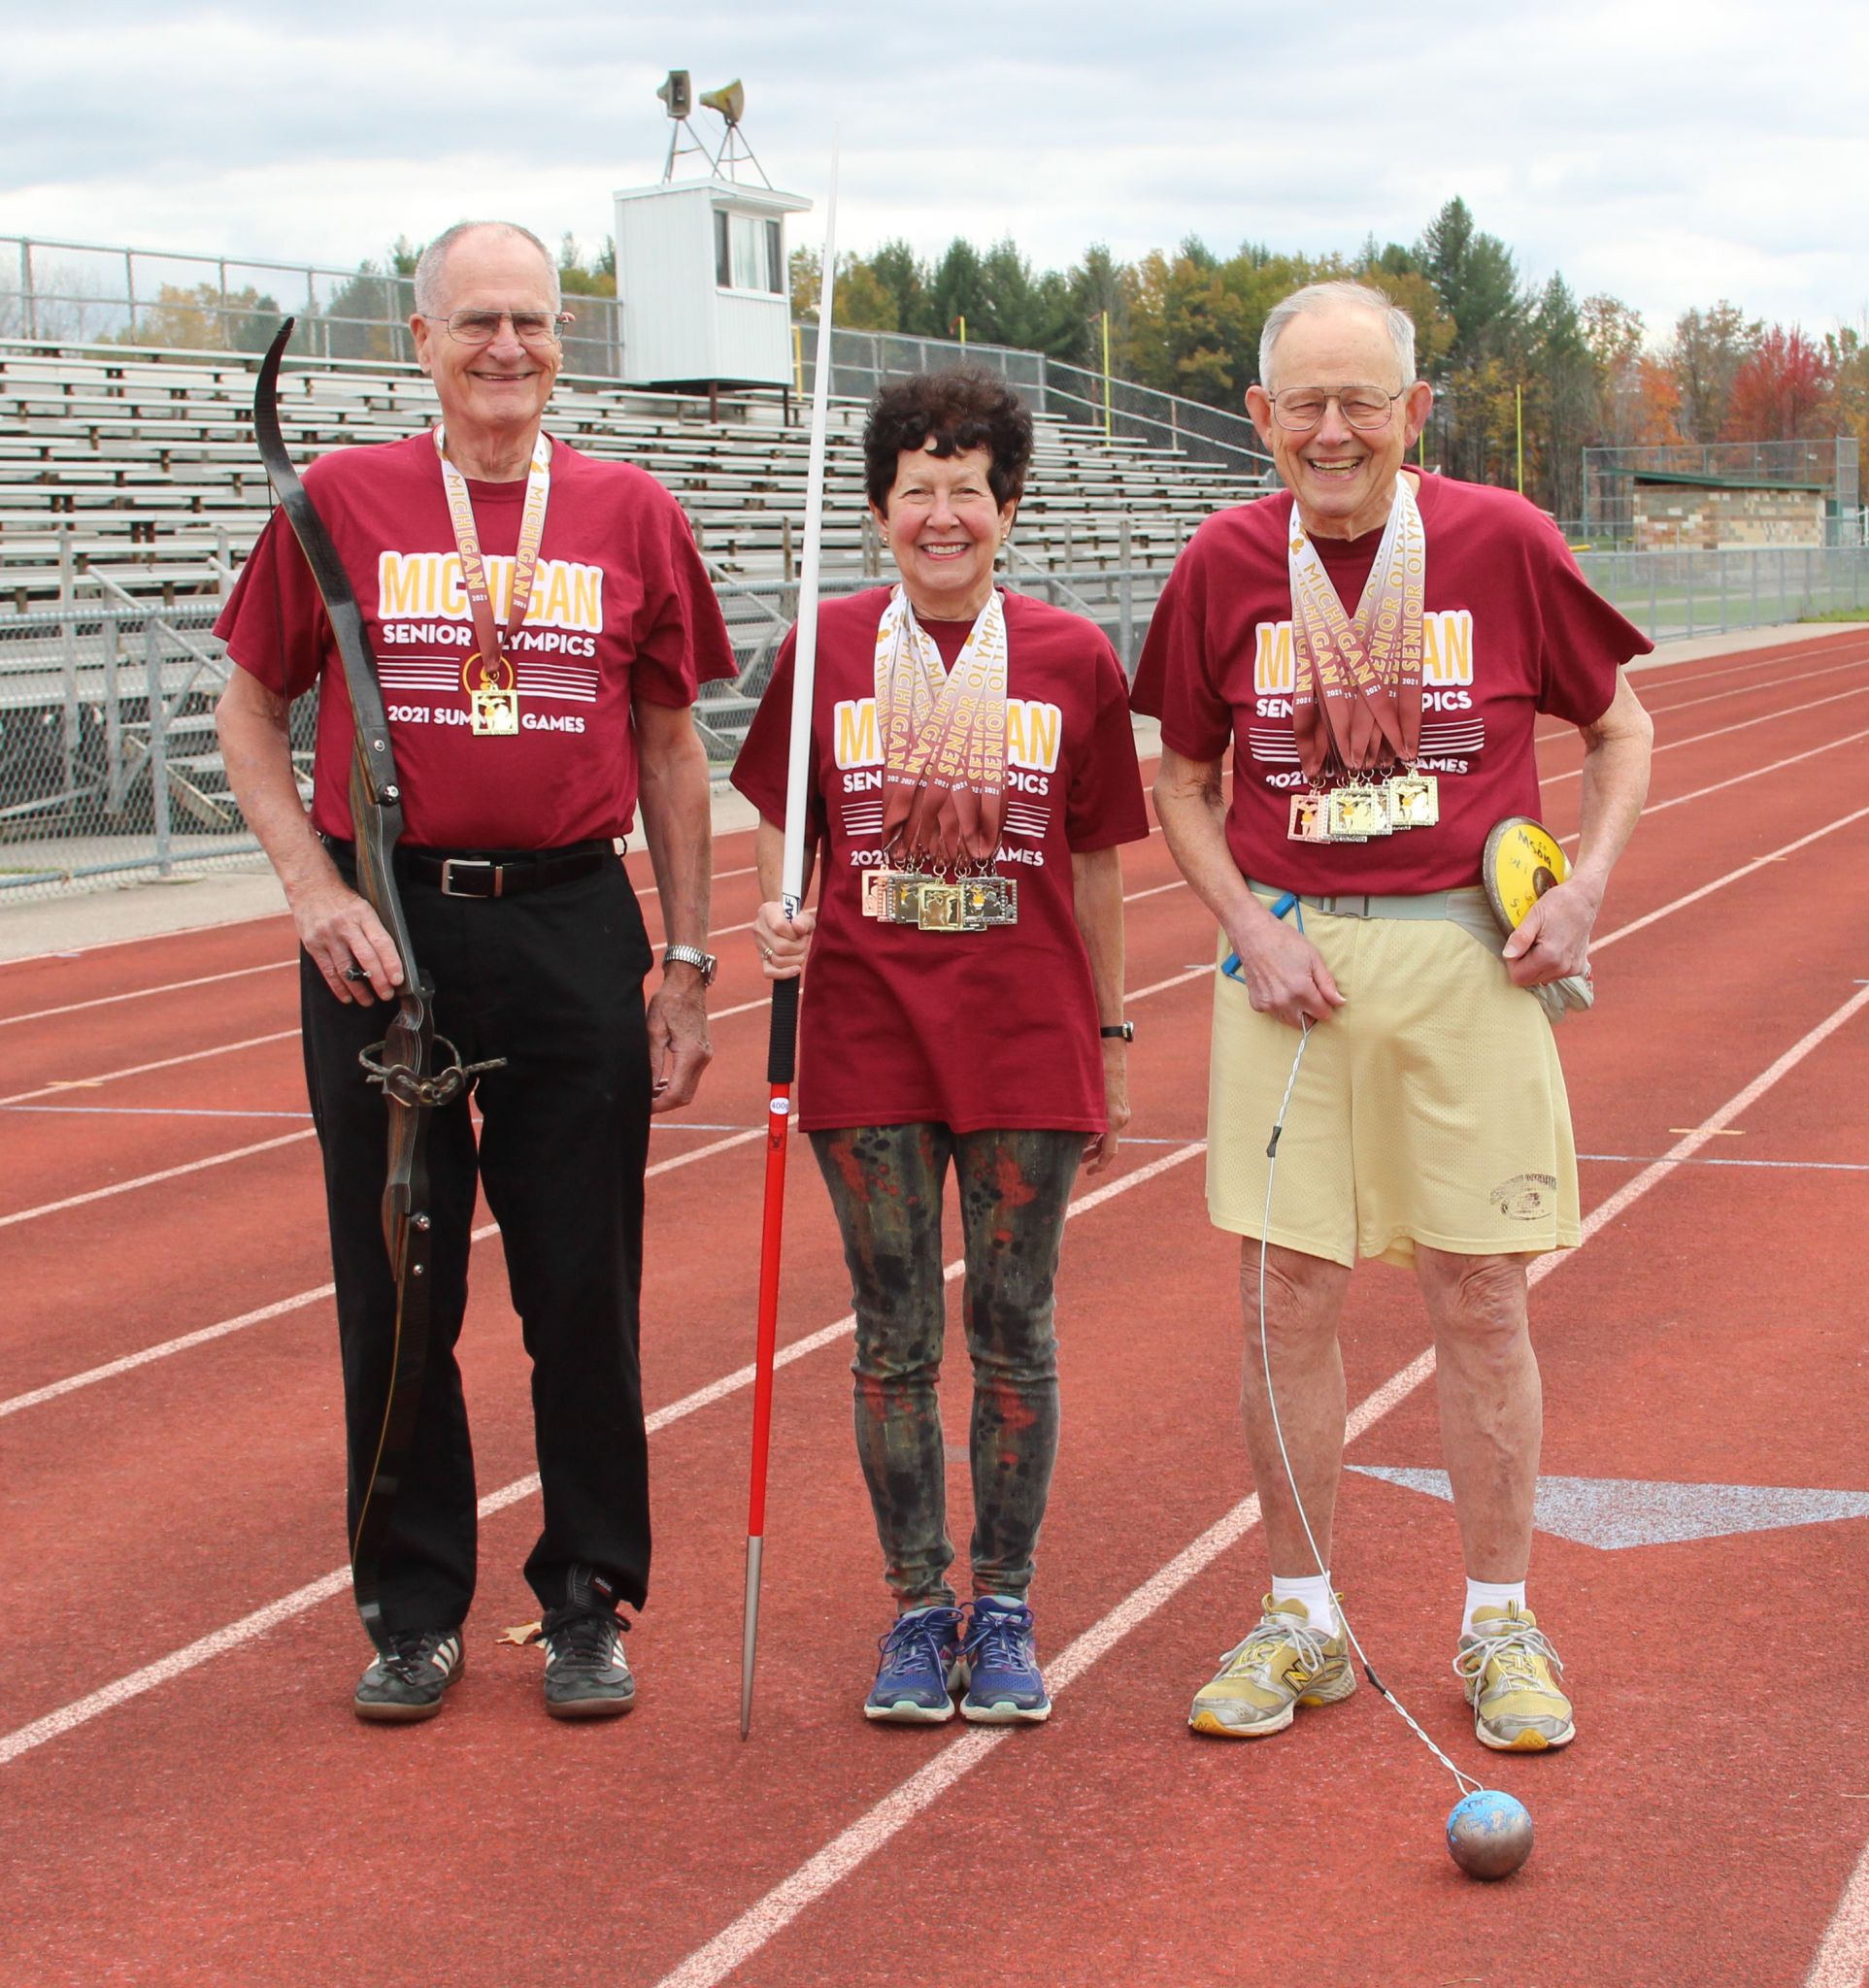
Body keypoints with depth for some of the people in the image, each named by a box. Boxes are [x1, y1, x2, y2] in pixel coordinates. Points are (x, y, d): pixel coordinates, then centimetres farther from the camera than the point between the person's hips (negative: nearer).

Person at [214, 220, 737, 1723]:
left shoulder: (633, 514, 5)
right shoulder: (340, 500, 2)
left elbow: (669, 747, 11)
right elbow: (251, 710, 9)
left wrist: (689, 960, 8)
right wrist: (315, 887, -4)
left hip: (574, 934, 0)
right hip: (384, 936, 0)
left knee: (585, 1289, 5)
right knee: (396, 1287, 7)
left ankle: (589, 1600, 20)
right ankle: (416, 1609, 20)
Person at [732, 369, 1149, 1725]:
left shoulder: (1074, 662, 1)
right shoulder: (828, 649, 2)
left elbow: (1097, 866, 7)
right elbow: (783, 827, 10)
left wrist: (1111, 1041, 9)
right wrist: (778, 916, -11)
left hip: (1028, 1044, 0)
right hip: (868, 1038, 1)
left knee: (1016, 1334, 6)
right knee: (894, 1339, 7)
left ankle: (1004, 1609, 19)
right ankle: (919, 1609, 20)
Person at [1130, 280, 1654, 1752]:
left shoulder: (1504, 542, -4)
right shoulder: (1227, 565, 0)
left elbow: (1621, 726, 8)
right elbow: (1185, 780, 10)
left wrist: (1587, 885, -7)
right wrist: (1249, 929, -4)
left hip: (1468, 956, -1)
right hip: (1293, 961, 1)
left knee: (1480, 1300, 4)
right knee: (1288, 1301, 4)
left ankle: (1501, 1625, 18)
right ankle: (1302, 1623, 20)